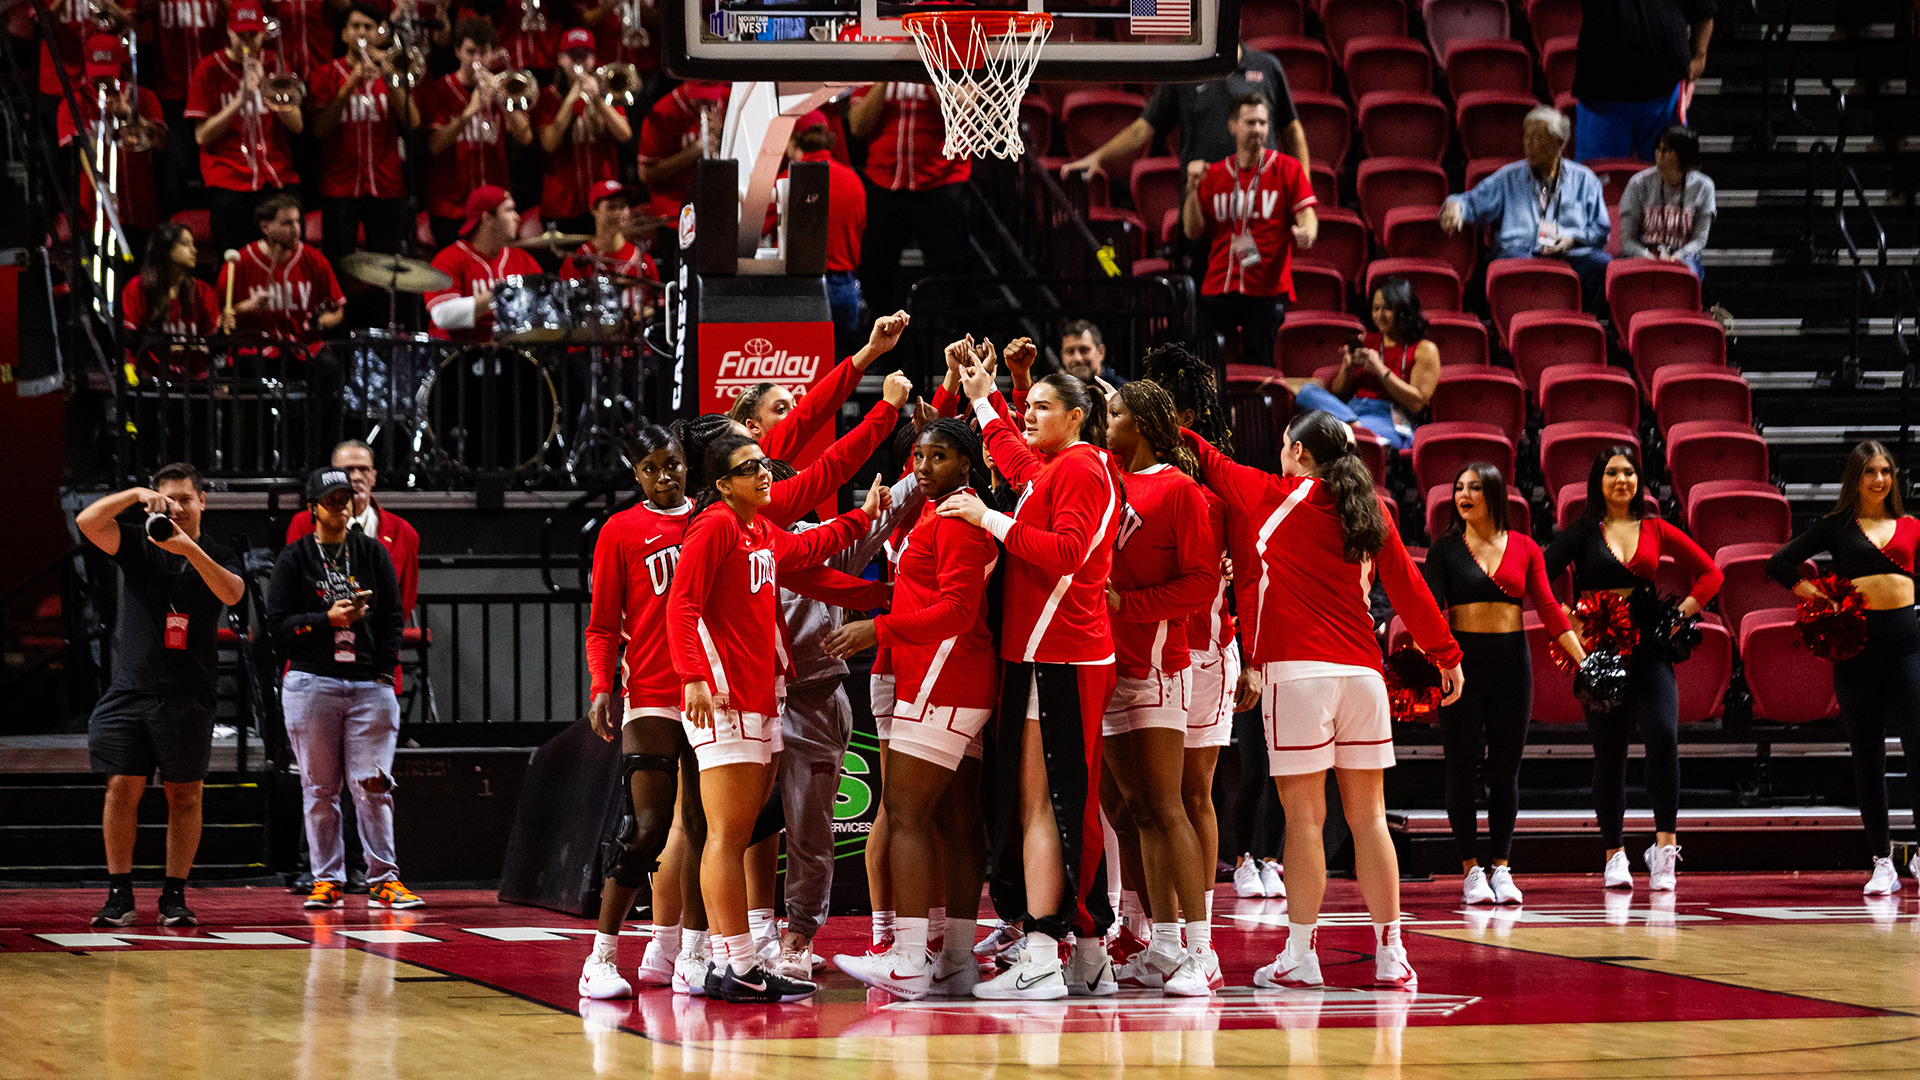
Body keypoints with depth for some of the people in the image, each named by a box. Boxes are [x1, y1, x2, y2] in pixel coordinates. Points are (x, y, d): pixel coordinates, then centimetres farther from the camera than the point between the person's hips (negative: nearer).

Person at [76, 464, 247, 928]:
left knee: (185, 794, 0)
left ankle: (174, 896, 6)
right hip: (129, 689, 1)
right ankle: (119, 895, 1)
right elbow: (87, 521, -6)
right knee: (122, 788, -3)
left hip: (187, 697, 0)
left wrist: (190, 549, -26)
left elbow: (232, 593, -15)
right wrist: (136, 495, -15)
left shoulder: (217, 555, 7)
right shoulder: (137, 544, 9)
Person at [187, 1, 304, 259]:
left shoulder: (274, 65, 12)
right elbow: (202, 137, -3)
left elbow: (297, 126, 4)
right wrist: (240, 100, -12)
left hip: (278, 179, 3)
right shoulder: (210, 70, 3)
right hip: (230, 183, -3)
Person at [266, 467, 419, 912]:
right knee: (319, 789, 1)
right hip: (311, 683, -1)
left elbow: (392, 617, 11)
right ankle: (327, 881, 5)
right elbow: (278, 623, 1)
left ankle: (383, 880, -1)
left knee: (373, 787, -4)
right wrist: (327, 619, -13)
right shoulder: (294, 558, 6)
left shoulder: (373, 553, 12)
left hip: (369, 686, 1)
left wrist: (385, 672, 1)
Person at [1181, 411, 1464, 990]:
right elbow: (1408, 585, 13)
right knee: (1368, 816, 7)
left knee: (1304, 816, -4)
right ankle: (1390, 954, 6)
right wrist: (1446, 654, 21)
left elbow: (1217, 466, 8)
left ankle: (1300, 954, -3)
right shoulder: (1372, 511, 12)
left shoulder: (1282, 496, 0)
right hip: (1362, 671, 4)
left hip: (1298, 672, -4)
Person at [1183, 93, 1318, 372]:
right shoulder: (1213, 174, 11)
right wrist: (1192, 188, -5)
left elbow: (1306, 216, -2)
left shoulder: (1286, 169, 4)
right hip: (1218, 286, 3)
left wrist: (1306, 233, -25)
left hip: (1267, 289, -2)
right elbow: (1192, 231, 9)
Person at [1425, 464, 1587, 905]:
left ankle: (1502, 868, 12)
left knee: (1505, 768, 5)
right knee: (1463, 766, 1)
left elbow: (1548, 608, 2)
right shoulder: (1446, 549, 0)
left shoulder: (1524, 548, 5)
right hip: (1462, 659, -2)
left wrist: (1584, 658, -6)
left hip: (1512, 660, 2)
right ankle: (1471, 869, 9)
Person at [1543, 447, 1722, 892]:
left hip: (1647, 646, 1)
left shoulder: (1655, 531, 8)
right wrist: (1567, 624, -13)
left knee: (1663, 735, -20)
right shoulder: (1582, 532, 3)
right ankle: (1614, 854, 13)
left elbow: (1710, 573, 13)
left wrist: (1681, 612, 1)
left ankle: (1665, 840, -16)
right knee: (1609, 751, 3)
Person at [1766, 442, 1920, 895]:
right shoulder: (1837, 527, 8)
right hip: (1858, 638, -1)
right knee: (1867, 754, 3)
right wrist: (1817, 598, -1)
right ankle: (1882, 863, 9)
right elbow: (1779, 563, 7)